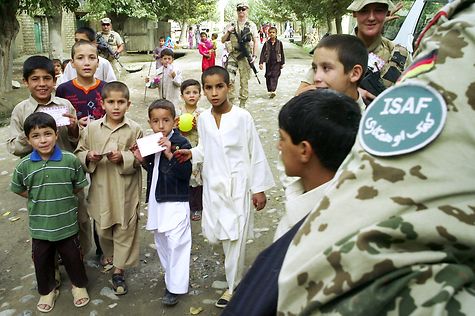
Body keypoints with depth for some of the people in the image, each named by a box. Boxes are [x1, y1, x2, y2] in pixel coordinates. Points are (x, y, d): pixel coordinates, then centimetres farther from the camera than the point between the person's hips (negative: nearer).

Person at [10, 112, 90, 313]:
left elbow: (79, 186, 0)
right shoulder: (24, 165, -10)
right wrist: (37, 198, 1)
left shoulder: (70, 160, -14)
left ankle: (79, 285, 42)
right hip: (39, 226, 1)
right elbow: (18, 189, 7)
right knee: (42, 260, 18)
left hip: (66, 223, -1)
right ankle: (47, 291, 43)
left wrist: (61, 197, -1)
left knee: (72, 257, 17)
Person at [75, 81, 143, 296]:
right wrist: (89, 157, -14)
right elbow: (79, 152, 6)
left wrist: (123, 157, -22)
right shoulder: (91, 128, -1)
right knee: (102, 227, 18)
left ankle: (119, 271, 19)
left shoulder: (134, 130, -6)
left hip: (126, 191, -2)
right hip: (100, 189, 2)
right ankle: (109, 254, 47)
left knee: (124, 229, 6)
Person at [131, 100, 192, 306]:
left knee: (176, 244, -5)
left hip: (175, 203, -8)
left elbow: (185, 173, -21)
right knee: (160, 241, 20)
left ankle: (175, 287, 7)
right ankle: (171, 275, 38)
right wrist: (142, 160, -1)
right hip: (156, 201, 8)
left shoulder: (181, 143, -14)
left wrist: (169, 154, -29)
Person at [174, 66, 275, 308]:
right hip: (213, 185, 4)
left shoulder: (242, 117, -12)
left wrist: (259, 188, -5)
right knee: (213, 235, 9)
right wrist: (191, 153, -5)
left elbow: (255, 153, -6)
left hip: (238, 185, -4)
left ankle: (233, 285, 21)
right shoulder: (203, 119, 0)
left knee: (235, 236, 2)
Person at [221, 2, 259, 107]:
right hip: (232, 55, 2)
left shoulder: (251, 25, 6)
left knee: (244, 81, 2)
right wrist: (228, 32, -6)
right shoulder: (231, 25, 11)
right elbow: (223, 40, 12)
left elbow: (256, 41, 3)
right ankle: (231, 102, 2)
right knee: (229, 79, -9)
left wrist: (254, 55, -7)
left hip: (245, 56, -1)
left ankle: (242, 104, 11)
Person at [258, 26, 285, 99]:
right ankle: (270, 90, 19)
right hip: (268, 62, 2)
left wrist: (282, 63, 7)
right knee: (268, 76, 6)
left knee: (274, 76, -11)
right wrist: (261, 63, -10)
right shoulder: (266, 43, 1)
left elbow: (282, 53, 6)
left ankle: (273, 90, -18)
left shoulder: (279, 43, 0)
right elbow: (262, 53, -2)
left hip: (277, 62, -2)